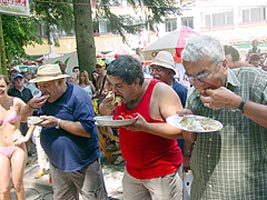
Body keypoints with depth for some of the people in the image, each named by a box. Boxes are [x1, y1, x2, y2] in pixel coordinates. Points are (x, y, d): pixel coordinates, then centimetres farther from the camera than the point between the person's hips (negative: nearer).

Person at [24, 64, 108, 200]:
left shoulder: (77, 96, -19)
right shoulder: (46, 97, 3)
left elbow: (88, 130, -24)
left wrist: (58, 122, -25)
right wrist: (31, 105, -11)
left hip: (83, 164, -6)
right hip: (57, 164, 7)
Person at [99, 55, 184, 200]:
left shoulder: (161, 92, -19)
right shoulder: (120, 95, -1)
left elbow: (181, 129, -22)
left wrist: (146, 126, -33)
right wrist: (104, 111, -11)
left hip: (162, 172, -5)